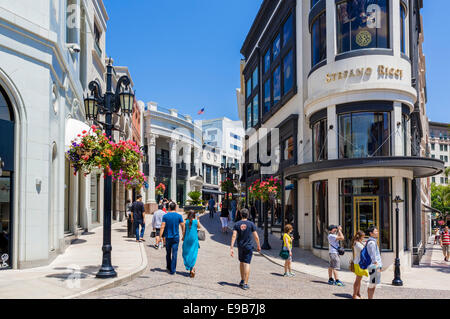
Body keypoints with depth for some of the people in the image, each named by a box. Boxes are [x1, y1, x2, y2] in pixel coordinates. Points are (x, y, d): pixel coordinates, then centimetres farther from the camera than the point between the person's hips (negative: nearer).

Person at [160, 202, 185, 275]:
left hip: (168, 237, 1)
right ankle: (172, 270, -2)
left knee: (168, 253, 18)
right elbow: (183, 226, -3)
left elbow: (162, 227, -9)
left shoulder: (165, 216, -4)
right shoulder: (179, 216, -4)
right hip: (176, 237, -1)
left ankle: (169, 267, 32)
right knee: (174, 254, 0)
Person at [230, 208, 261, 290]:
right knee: (247, 264, -3)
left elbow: (234, 236, -9)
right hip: (248, 246, -3)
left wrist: (232, 248, -10)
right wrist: (258, 246, 9)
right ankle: (245, 284, -8)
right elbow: (256, 237, -4)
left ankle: (242, 280, 30)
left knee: (242, 263, 19)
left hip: (240, 246, 3)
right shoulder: (251, 224, -5)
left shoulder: (237, 224, -1)